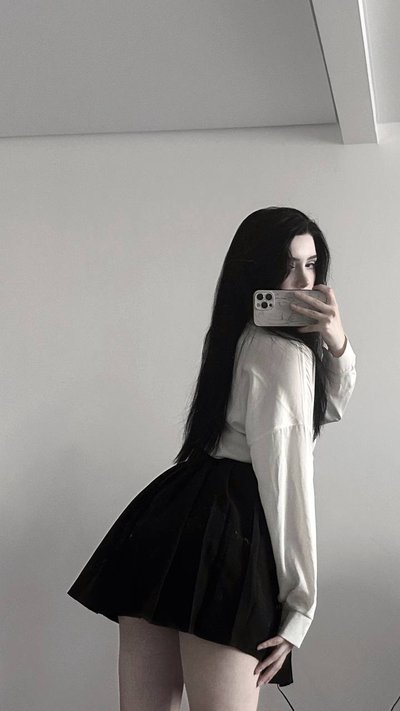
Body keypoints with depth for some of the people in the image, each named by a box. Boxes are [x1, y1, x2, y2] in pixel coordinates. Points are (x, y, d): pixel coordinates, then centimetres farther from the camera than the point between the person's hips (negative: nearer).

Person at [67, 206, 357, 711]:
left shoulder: (239, 337, 22)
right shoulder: (283, 350, -6)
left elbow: (329, 407, 28)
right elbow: (287, 479, -10)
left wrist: (337, 345, 7)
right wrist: (299, 604, -7)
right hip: (227, 535, -9)